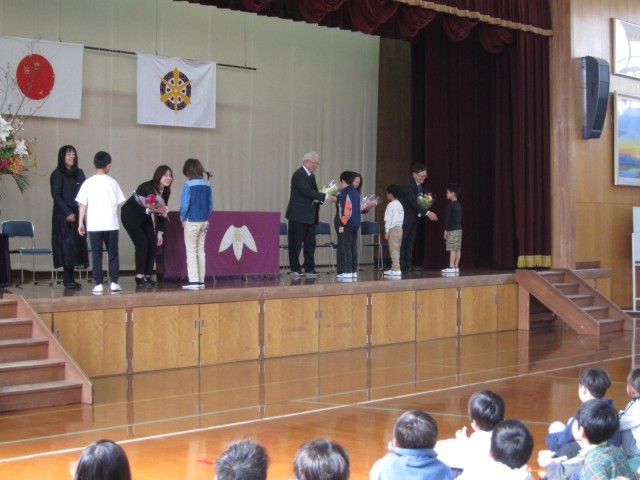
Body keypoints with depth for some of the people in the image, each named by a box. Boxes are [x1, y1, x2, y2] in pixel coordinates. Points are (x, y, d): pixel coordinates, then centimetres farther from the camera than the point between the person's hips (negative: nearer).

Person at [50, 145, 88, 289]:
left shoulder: (79, 173, 14)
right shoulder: (57, 174, -2)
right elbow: (56, 195, -8)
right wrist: (68, 213, -15)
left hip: (77, 214, 6)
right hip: (63, 216, -6)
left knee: (77, 244, 2)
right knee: (67, 244, -8)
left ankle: (70, 278, 7)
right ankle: (67, 279, -6)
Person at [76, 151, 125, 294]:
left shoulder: (88, 183, 0)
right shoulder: (112, 183, 1)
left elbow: (82, 204, -2)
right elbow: (117, 204, 5)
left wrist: (80, 222, 3)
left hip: (94, 225, 0)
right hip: (111, 224, 0)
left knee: (96, 255, 5)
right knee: (113, 254, 9)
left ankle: (98, 284, 2)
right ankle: (114, 282, 6)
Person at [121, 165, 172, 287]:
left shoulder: (166, 192, -7)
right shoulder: (146, 188, -28)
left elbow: (161, 212, 0)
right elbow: (136, 206, -29)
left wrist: (160, 232, -2)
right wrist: (149, 210, -46)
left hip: (144, 217, 7)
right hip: (131, 216, -7)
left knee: (152, 244, -3)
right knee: (142, 243, -16)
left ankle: (147, 276, 4)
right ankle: (139, 277, -11)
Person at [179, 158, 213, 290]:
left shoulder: (188, 185, -12)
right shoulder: (207, 185, 5)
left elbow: (184, 204, -13)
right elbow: (211, 204, 9)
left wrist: (182, 218, 0)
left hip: (192, 221, -5)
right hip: (204, 221, 5)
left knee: (191, 251, 0)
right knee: (201, 250, 12)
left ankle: (193, 281, -3)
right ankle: (201, 280, 13)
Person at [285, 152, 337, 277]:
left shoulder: (311, 176, 16)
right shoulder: (298, 175, -12)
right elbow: (308, 191, -23)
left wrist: (320, 199, -5)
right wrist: (325, 197, -26)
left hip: (309, 216, 9)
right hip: (298, 216, -9)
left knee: (310, 243, 7)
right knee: (296, 243, -2)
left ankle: (309, 269, 10)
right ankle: (295, 269, 5)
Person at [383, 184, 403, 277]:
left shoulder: (391, 205, -10)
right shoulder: (400, 205, 15)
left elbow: (388, 219, -13)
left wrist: (386, 231, -12)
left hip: (393, 228, -9)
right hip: (399, 228, 9)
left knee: (393, 249, -8)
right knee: (397, 249, 12)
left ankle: (396, 270, -11)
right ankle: (394, 267, 17)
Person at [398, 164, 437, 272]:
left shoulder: (419, 184, 6)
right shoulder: (408, 185, -21)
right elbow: (413, 202, -26)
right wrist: (427, 213, -28)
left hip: (413, 216, 9)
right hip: (405, 217, -9)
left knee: (411, 241, 8)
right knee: (403, 241, -6)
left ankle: (409, 264, 10)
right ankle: (401, 264, -4)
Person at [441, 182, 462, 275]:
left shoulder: (450, 205, -11)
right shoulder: (459, 205, 14)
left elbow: (448, 218, -12)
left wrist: (445, 230, -9)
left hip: (452, 230, -8)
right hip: (459, 229, 8)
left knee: (452, 249, -10)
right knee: (457, 249, 6)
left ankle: (451, 267, -12)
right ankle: (456, 267, 8)